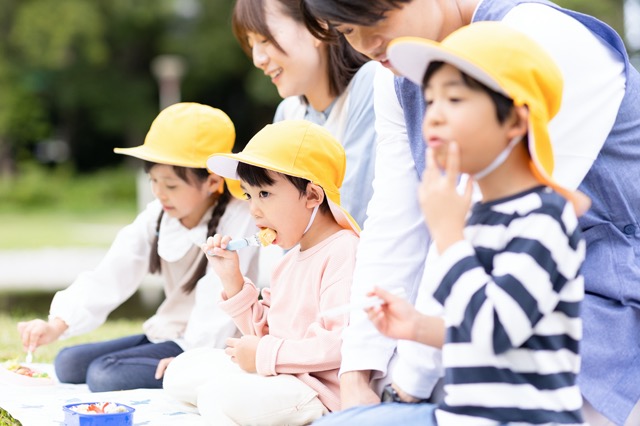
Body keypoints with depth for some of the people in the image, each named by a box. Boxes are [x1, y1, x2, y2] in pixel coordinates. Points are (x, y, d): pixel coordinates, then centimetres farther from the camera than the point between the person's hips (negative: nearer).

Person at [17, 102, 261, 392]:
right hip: (166, 335, 9)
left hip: (204, 348, -9)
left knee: (105, 374, -23)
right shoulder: (156, 216, 2)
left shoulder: (237, 219, -19)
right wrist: (56, 326, -17)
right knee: (68, 363, 5)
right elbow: (110, 277, -6)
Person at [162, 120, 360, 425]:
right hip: (278, 376, 11)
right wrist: (232, 281, 10)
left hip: (319, 392, -11)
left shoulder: (343, 252, -16)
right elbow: (266, 333, 21)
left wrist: (266, 355, -19)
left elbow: (341, 343, -26)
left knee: (218, 395, -29)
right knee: (180, 371, 10)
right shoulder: (291, 259, 18)